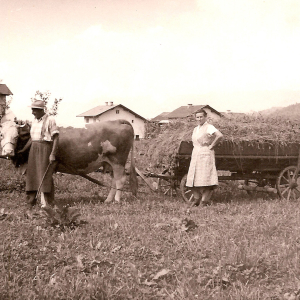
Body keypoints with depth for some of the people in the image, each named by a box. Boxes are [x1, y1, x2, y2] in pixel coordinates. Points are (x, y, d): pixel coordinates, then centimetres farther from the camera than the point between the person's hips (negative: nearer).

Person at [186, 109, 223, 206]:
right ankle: (196, 199, 10)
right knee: (193, 178, 4)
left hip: (206, 154, -8)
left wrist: (211, 146, -16)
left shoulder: (209, 127, -8)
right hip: (195, 154, 8)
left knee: (205, 178, -10)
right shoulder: (195, 129, 16)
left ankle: (205, 200, -7)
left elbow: (219, 135, -24)